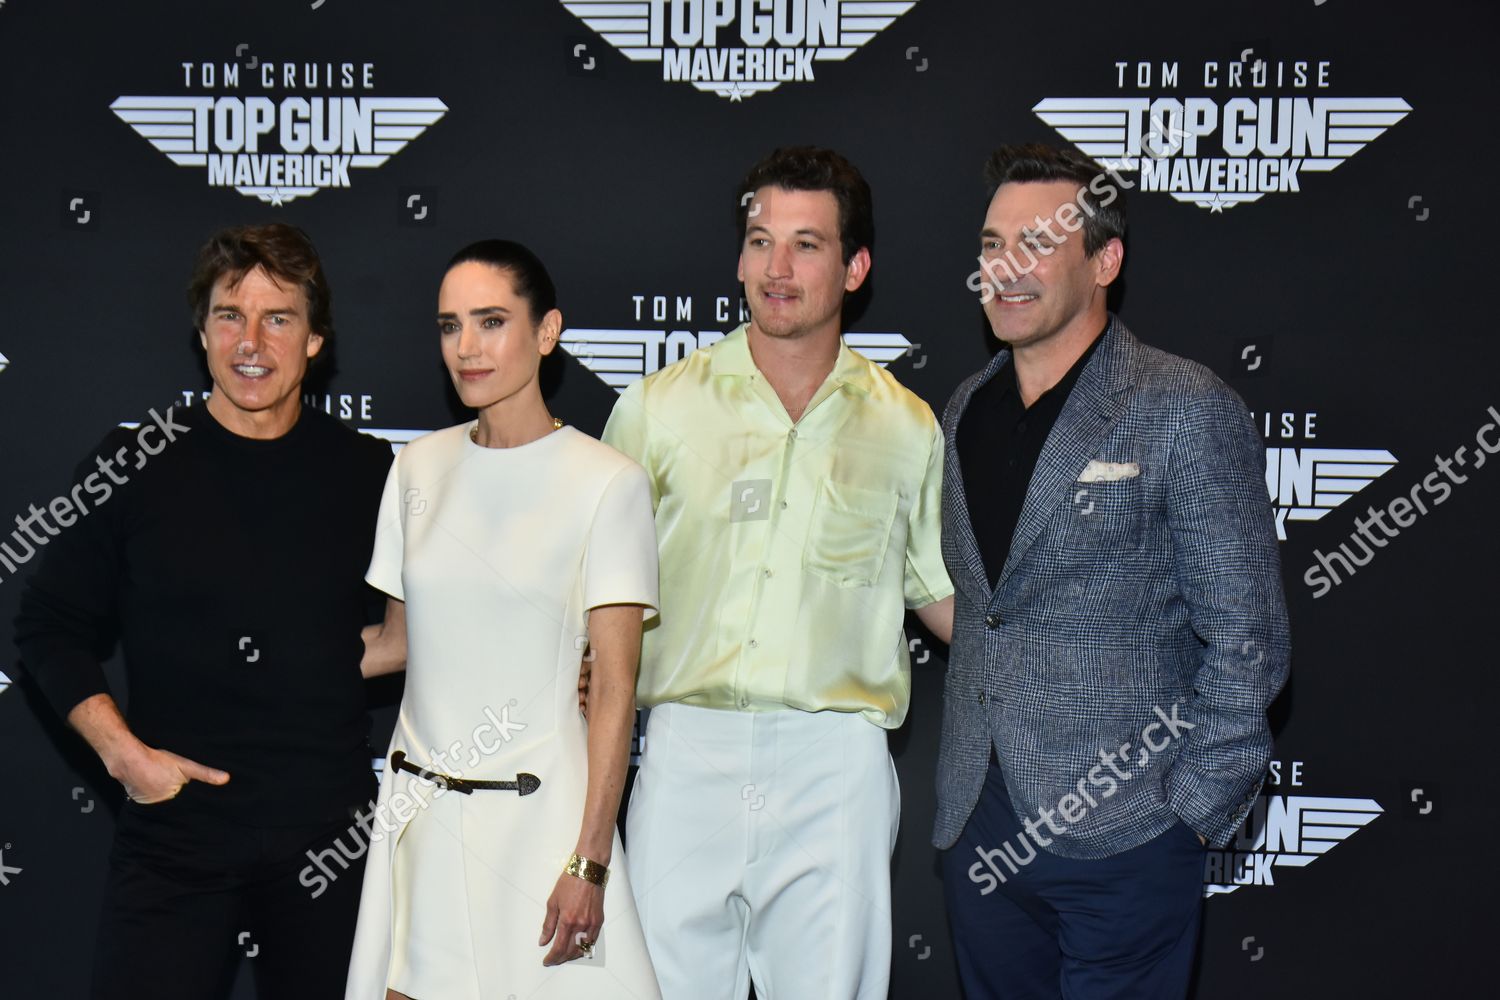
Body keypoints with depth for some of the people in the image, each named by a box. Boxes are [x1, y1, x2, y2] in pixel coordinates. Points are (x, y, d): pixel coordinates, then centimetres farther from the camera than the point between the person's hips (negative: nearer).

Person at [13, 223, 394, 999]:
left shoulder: (368, 475, 3)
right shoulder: (133, 469, 0)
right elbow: (52, 629, 5)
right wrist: (122, 751, -5)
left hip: (327, 834, 1)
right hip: (176, 826, -1)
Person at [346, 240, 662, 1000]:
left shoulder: (606, 482, -7)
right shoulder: (419, 466, 8)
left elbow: (614, 688, -9)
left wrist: (589, 864, -13)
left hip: (538, 814, -4)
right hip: (420, 813, 4)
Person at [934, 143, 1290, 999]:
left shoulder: (1186, 411, -8)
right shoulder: (966, 412, 12)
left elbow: (1246, 642, -9)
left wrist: (1193, 814, -11)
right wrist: (966, 783, 12)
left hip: (1121, 840, -6)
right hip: (980, 831, 6)